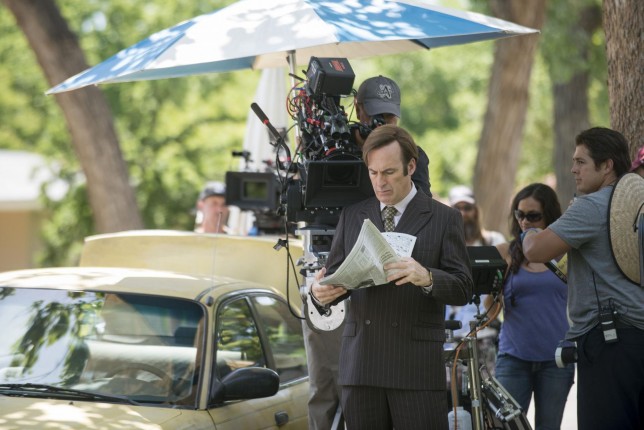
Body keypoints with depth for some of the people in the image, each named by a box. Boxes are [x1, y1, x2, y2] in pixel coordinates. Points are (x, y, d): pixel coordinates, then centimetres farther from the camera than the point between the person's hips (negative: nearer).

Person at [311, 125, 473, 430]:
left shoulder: (444, 219, 4)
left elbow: (463, 288, -3)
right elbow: (335, 275, 12)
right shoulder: (351, 216, 14)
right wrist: (321, 292, -13)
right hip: (360, 366, 3)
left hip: (417, 367, -3)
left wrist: (427, 278, -24)